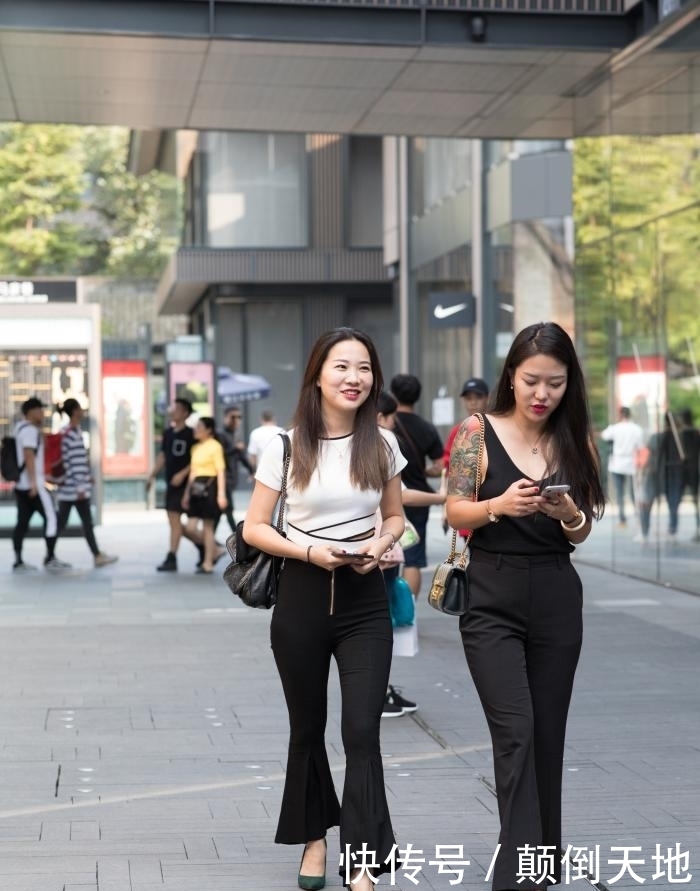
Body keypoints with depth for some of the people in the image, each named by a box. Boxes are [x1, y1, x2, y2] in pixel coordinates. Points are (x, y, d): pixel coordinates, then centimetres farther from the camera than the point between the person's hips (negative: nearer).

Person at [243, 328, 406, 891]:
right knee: (307, 727, 13)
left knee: (363, 731, -9)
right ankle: (315, 837, 33)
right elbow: (254, 528, -1)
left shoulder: (382, 444, 2)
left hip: (365, 600, 1)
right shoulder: (286, 446, -4)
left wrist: (382, 542, -8)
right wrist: (310, 551, -16)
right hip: (303, 597, 0)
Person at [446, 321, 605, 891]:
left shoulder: (575, 441, 4)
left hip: (557, 599, 3)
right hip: (492, 598, -3)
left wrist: (570, 515, -16)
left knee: (548, 733, 8)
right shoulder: (478, 432, -3)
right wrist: (498, 506, -25)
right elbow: (455, 513, -5)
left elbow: (582, 534, 6)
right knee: (515, 731, -12)